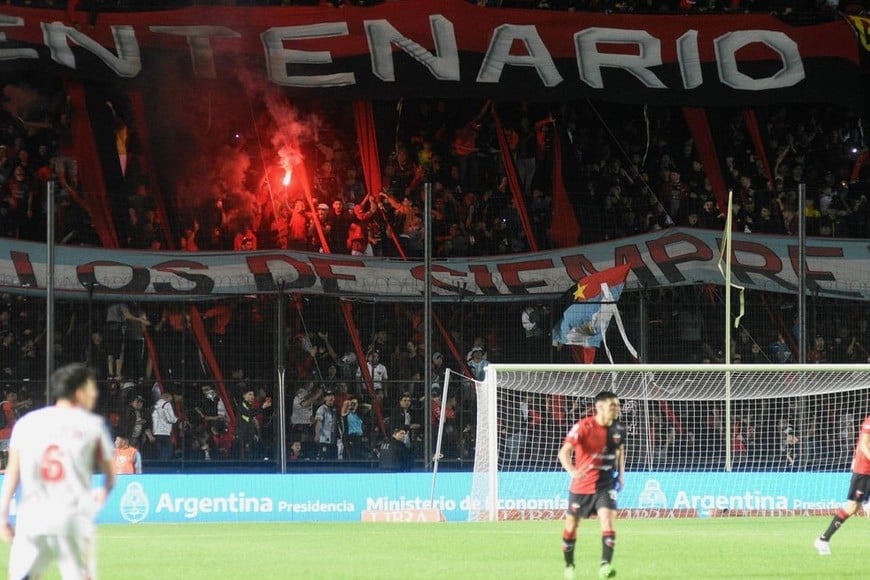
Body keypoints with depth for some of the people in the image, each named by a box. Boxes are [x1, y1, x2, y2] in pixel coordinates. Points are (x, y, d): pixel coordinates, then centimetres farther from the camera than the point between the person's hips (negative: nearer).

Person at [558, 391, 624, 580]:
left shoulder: (618, 429, -1)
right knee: (571, 525, 11)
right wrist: (572, 470, -46)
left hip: (605, 485, 2)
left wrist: (621, 473, 15)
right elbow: (564, 452, -27)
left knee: (608, 521, -19)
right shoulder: (583, 427, -18)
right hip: (581, 485, -2)